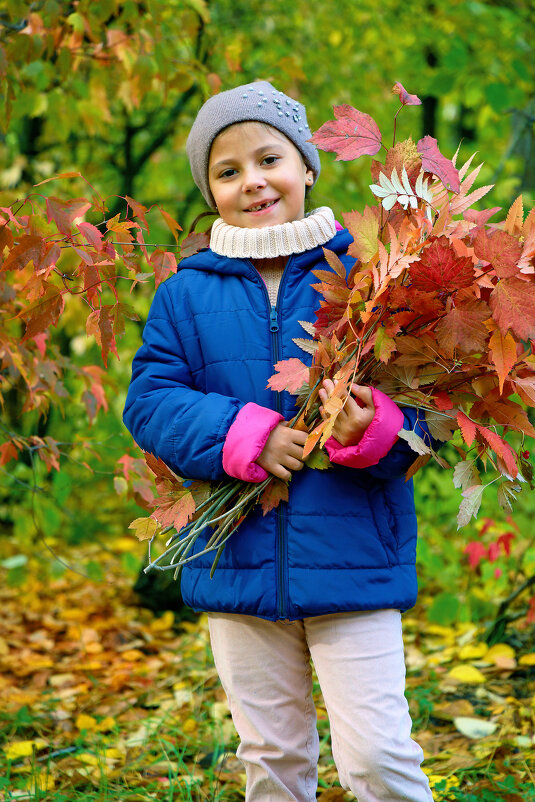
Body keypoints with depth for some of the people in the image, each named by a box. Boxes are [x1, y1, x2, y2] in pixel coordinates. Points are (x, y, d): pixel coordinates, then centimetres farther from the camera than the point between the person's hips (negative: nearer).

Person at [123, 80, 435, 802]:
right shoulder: (187, 293, 4)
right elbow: (148, 400, -2)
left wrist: (375, 430, -26)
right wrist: (243, 436, -17)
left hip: (354, 556, -2)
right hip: (238, 563, 3)